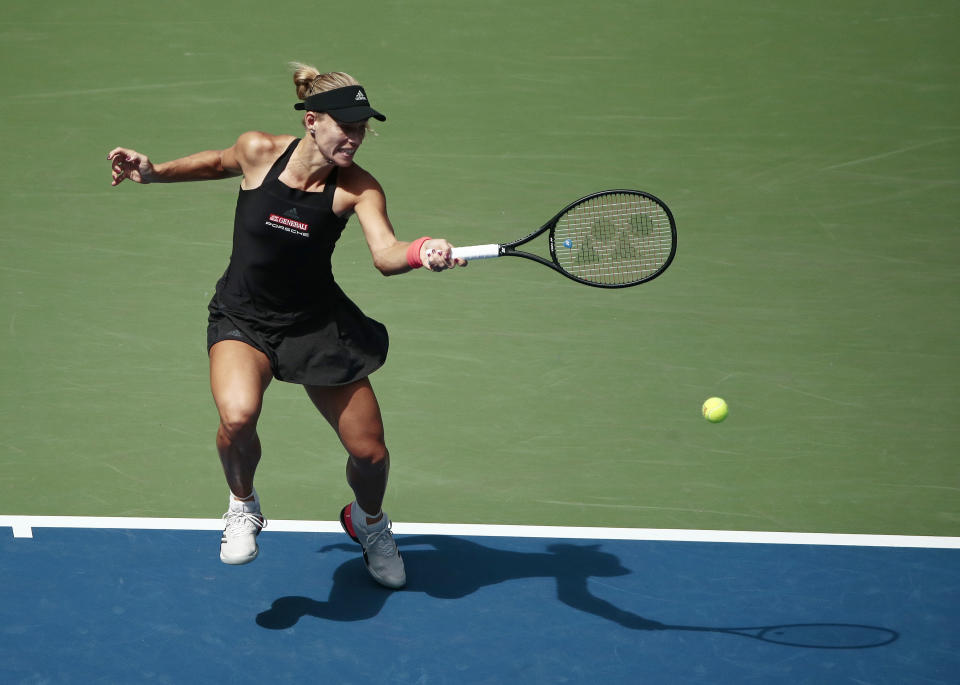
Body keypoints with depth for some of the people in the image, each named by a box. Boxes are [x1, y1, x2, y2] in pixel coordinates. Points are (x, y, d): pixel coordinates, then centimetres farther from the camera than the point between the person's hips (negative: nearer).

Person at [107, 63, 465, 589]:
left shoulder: (357, 187, -17)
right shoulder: (258, 151, -13)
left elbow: (386, 254, -34)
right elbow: (219, 164, 12)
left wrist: (422, 252, -55)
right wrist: (152, 173, 5)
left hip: (317, 325, 1)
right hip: (243, 320, -1)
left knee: (369, 452, 3)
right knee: (238, 417, -32)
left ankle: (367, 521, 41)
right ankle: (243, 505, 3)